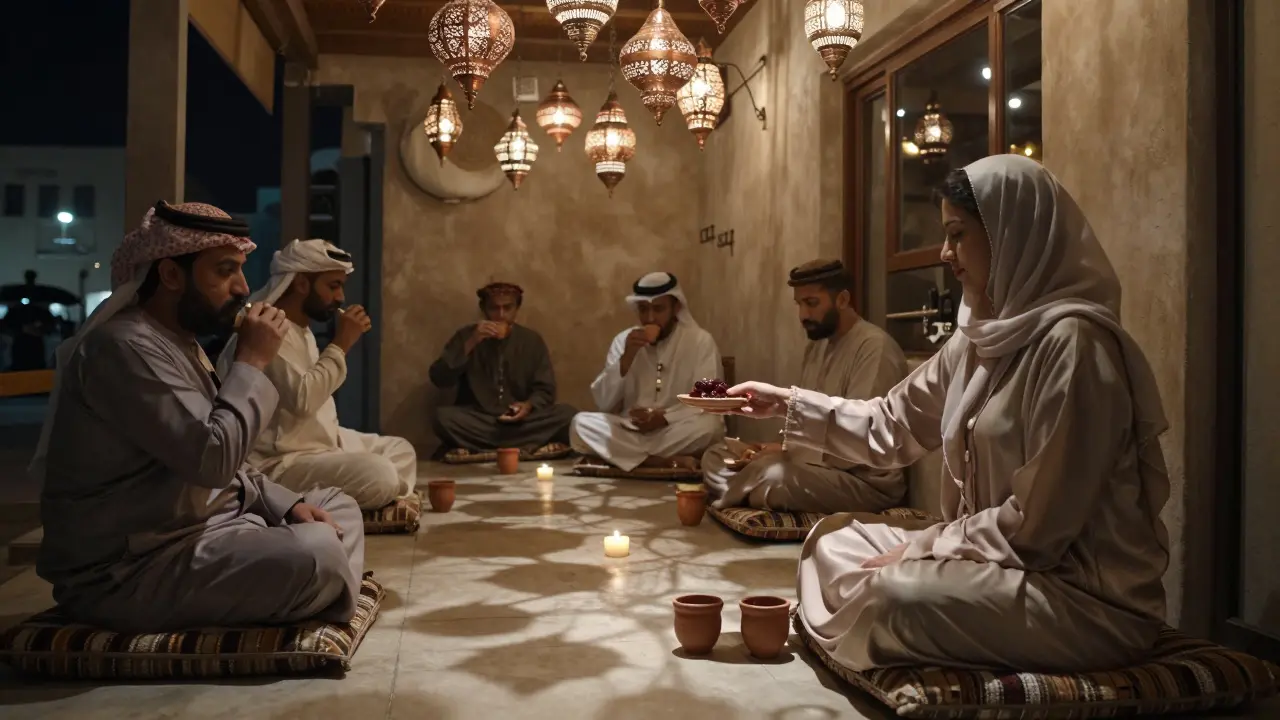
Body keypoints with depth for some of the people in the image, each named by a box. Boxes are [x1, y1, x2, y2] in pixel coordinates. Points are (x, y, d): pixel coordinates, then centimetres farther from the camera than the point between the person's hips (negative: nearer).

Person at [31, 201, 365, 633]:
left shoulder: (179, 343, 15)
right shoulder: (124, 347, -18)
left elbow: (220, 467, 19)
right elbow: (212, 458, -27)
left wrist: (288, 504, 4)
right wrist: (251, 362, -15)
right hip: (128, 571, -11)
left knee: (340, 509, 11)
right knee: (318, 554, -28)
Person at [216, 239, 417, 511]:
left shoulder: (303, 331, 15)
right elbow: (302, 400, -30)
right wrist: (341, 344, -23)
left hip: (320, 444, 11)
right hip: (280, 464, -11)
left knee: (400, 450, 14)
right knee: (379, 476, -29)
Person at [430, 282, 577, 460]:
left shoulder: (532, 340, 5)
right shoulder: (466, 336, 3)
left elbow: (545, 390, 5)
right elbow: (439, 379, -8)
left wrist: (529, 405, -18)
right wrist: (470, 344, -18)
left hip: (521, 422, 1)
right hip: (477, 422, -1)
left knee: (567, 415, -24)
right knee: (443, 416, -31)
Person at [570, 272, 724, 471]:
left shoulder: (700, 341, -3)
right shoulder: (623, 340, 5)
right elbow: (603, 403, -1)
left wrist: (665, 417, -24)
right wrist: (626, 358, -14)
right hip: (630, 431, 3)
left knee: (710, 426, -34)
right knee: (581, 423, -24)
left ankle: (636, 458, -21)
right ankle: (669, 462, -28)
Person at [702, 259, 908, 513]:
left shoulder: (875, 347, -17)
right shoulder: (816, 346, 13)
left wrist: (788, 452, -18)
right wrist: (781, 449, -4)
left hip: (868, 480, -9)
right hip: (817, 463, 9)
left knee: (774, 474, -35)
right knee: (716, 456, 4)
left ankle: (730, 503, -5)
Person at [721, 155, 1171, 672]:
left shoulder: (1071, 340, -22)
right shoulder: (982, 337, 8)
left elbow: (1038, 524, -24)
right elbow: (891, 426, 14)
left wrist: (923, 546, -14)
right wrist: (789, 404, 8)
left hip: (1090, 594, -9)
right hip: (1003, 562, 9)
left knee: (895, 594, -27)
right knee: (833, 541, 9)